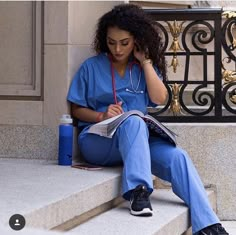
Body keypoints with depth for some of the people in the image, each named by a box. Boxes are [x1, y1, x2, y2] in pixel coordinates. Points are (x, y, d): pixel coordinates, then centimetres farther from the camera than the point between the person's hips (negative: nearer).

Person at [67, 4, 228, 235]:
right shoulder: (91, 67, 6)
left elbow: (159, 98, -3)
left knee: (177, 156, -27)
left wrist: (144, 61, -2)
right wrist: (102, 116, -14)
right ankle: (138, 189, -46)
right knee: (134, 121, -37)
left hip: (138, 139, 3)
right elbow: (77, 109, 6)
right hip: (97, 140, -3)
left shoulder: (146, 66, 13)